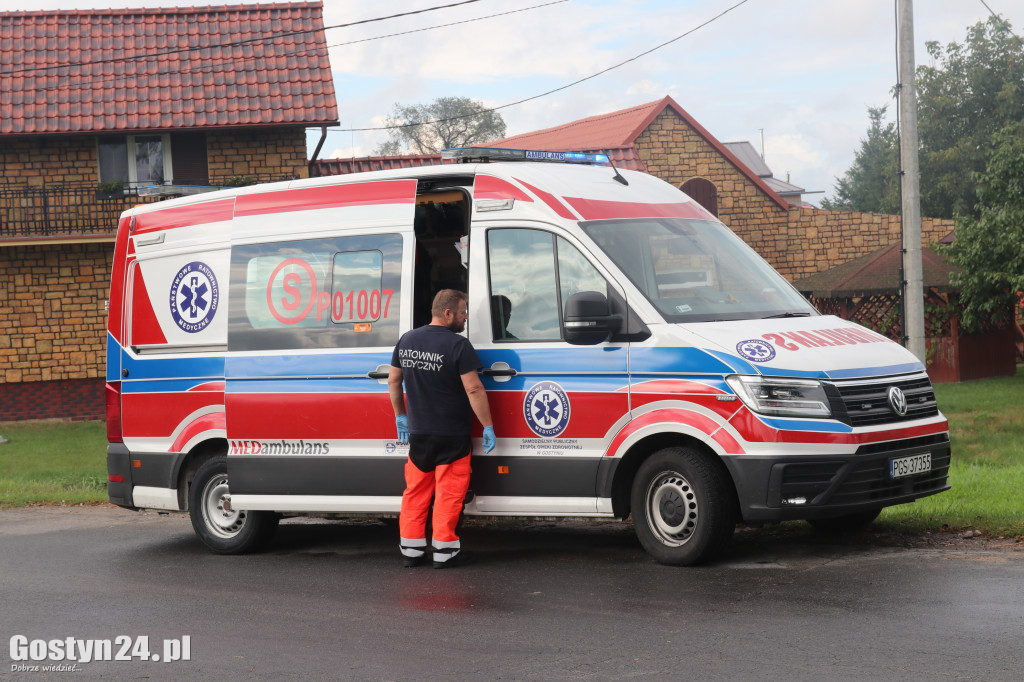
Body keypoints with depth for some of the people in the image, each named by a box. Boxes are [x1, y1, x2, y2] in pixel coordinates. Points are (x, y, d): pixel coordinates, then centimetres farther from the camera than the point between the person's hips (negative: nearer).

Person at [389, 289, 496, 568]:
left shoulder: (407, 340, 5)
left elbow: (393, 380, 14)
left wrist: (400, 415, 24)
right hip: (452, 435, -6)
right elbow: (474, 390, -18)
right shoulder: (458, 345, -16)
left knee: (416, 491, 14)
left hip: (418, 433, 6)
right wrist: (488, 426, -11)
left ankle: (411, 549, 16)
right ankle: (444, 550, 4)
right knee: (449, 492, 2)